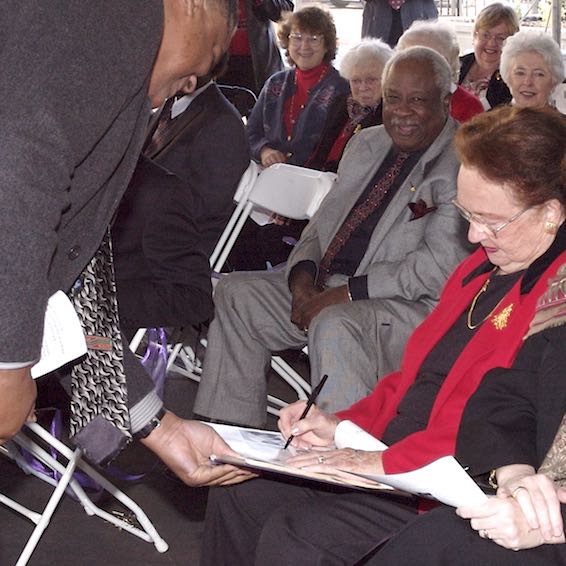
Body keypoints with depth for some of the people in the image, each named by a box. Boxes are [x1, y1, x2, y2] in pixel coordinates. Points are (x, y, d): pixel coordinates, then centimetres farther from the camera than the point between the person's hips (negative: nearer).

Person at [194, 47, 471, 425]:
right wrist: (303, 276, -2)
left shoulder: (462, 166, -11)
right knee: (236, 293, 0)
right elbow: (326, 220, 19)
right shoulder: (366, 144, 15)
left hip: (412, 305, -8)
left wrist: (347, 292, -19)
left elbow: (441, 266, -19)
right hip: (326, 287, 9)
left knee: (334, 326, -36)